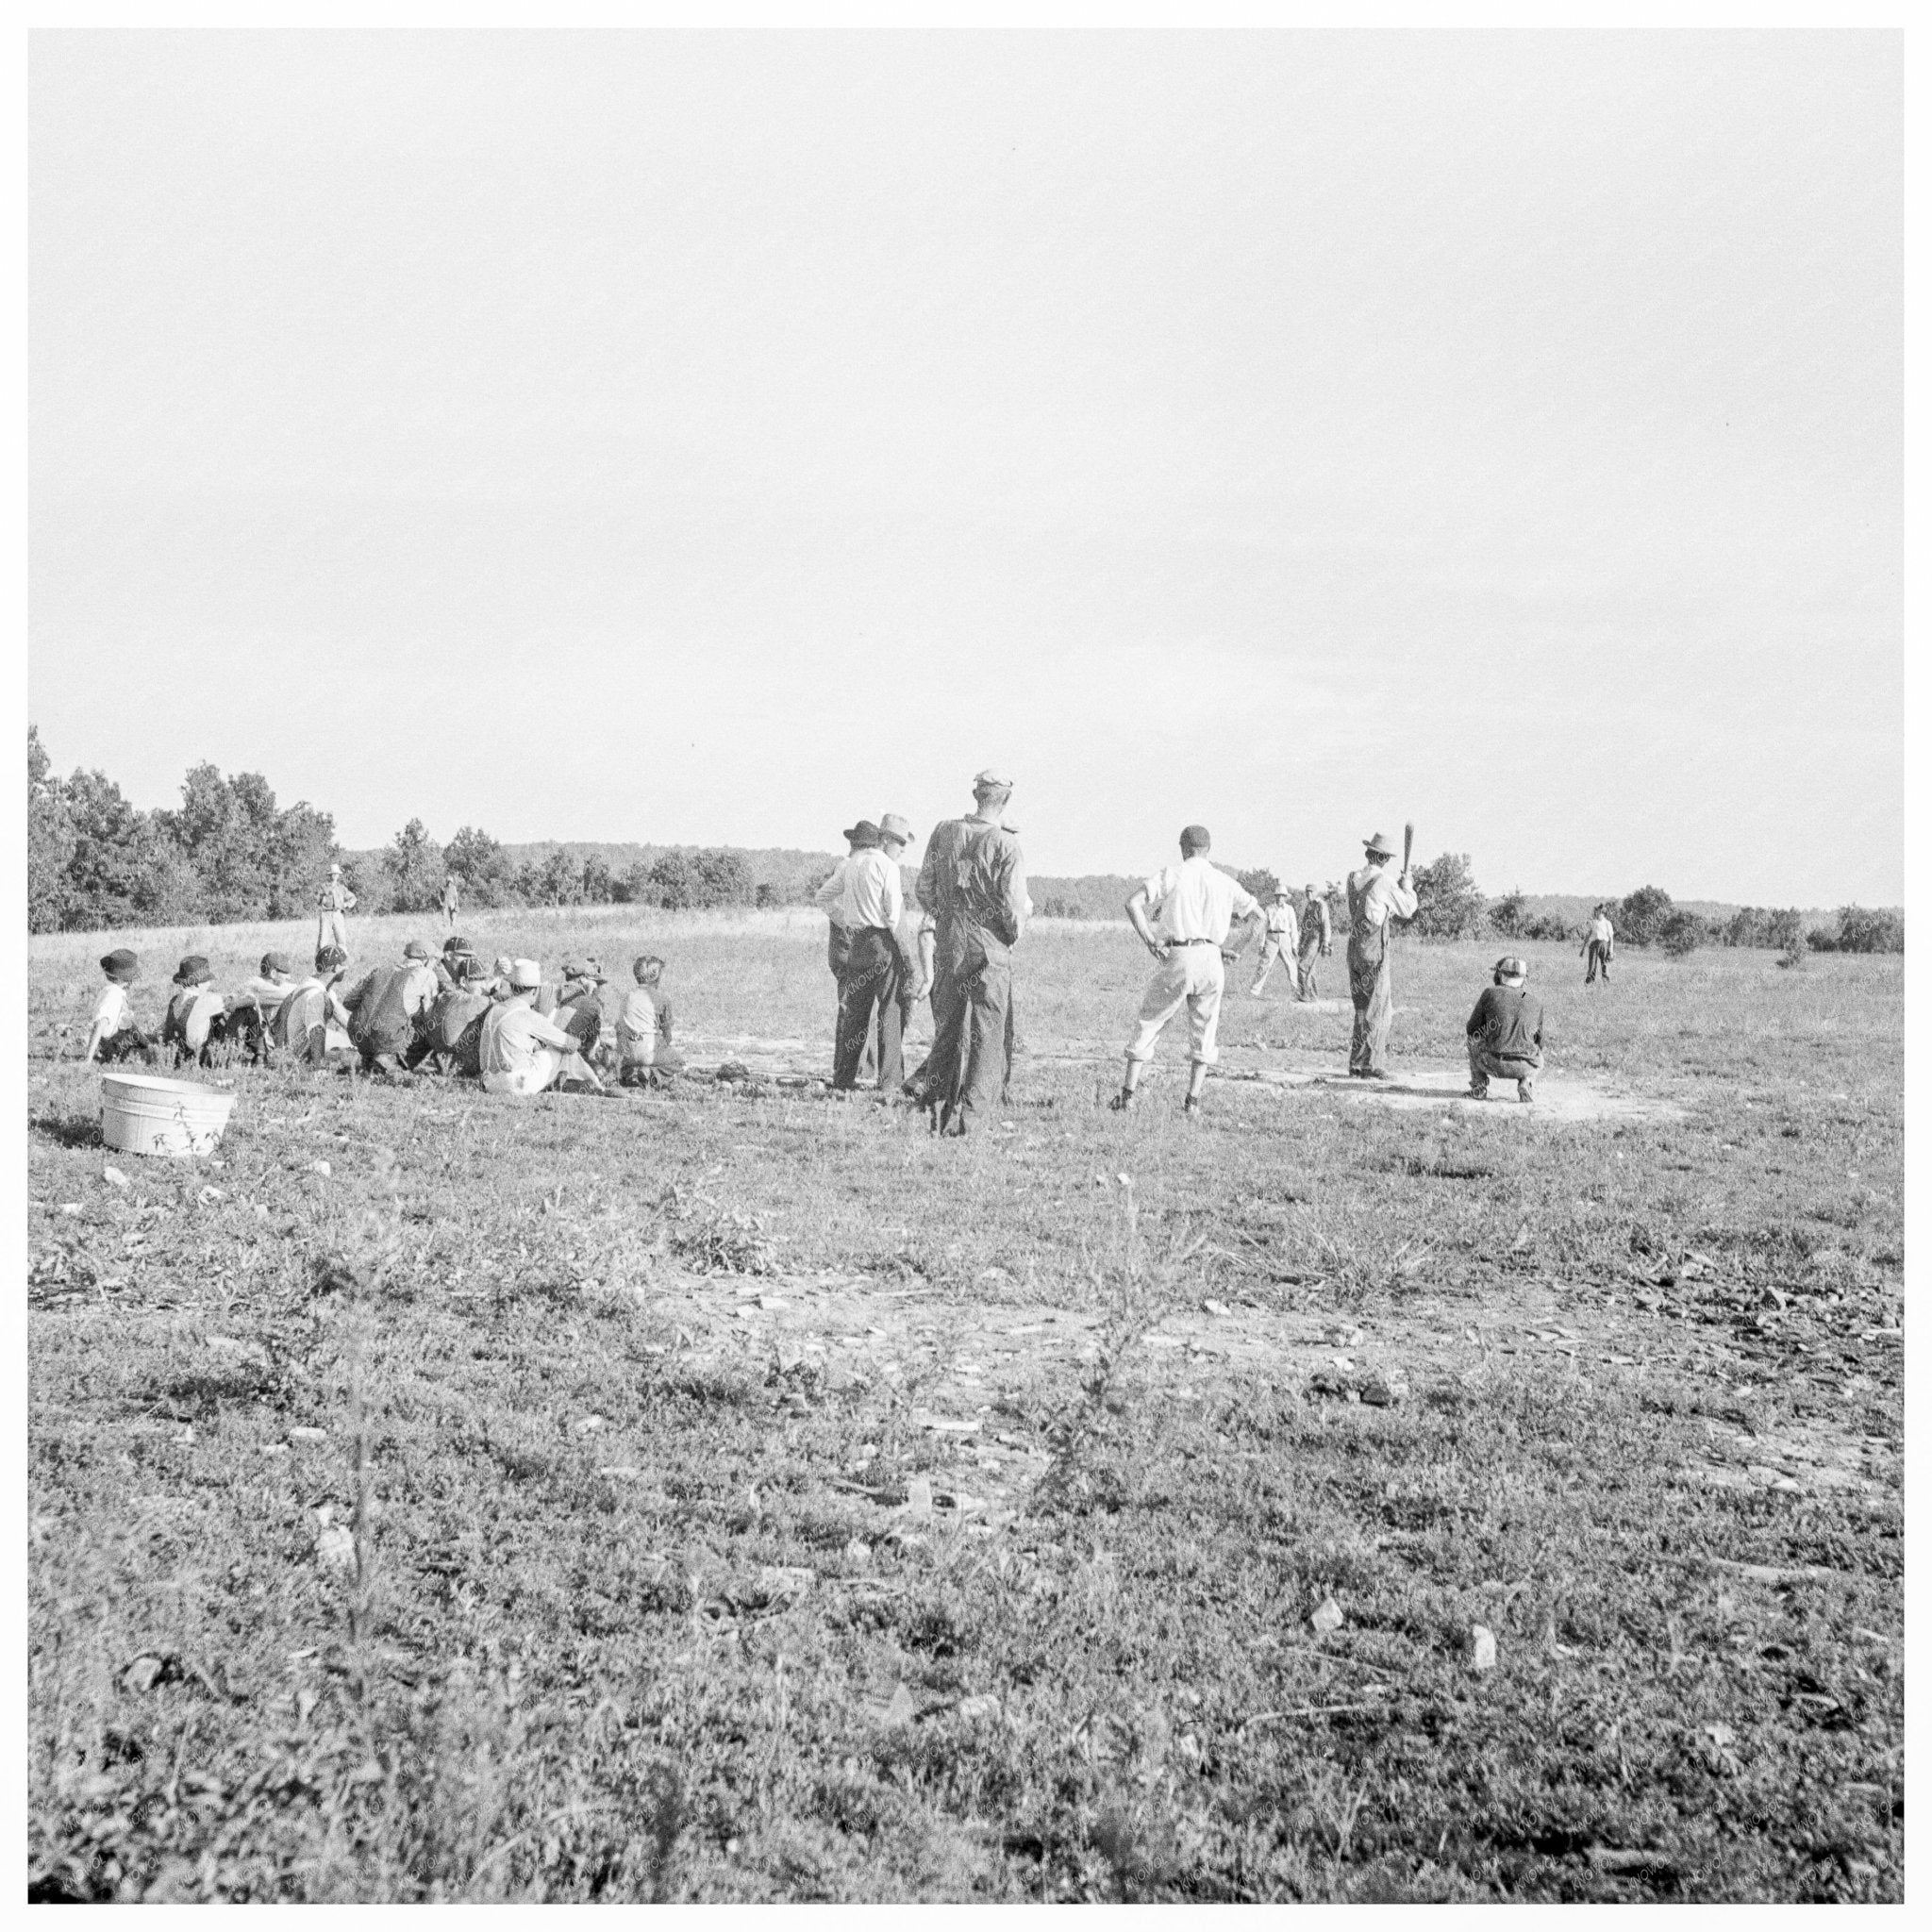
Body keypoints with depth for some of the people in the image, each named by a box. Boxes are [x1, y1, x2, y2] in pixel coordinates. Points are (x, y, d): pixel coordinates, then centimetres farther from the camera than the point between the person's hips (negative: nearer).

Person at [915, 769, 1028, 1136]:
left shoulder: (944, 832, 0)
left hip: (948, 943, 4)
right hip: (991, 948, -4)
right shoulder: (1007, 846, -13)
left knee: (946, 1030, 17)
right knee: (986, 1037, 5)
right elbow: (1013, 905, -15)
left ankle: (936, 1113, 19)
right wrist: (1014, 936, 4)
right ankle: (965, 1118, 0)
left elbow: (924, 888, 5)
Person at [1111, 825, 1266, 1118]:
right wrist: (1236, 949, 13)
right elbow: (1259, 916, 14)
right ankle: (1193, 1100, 5)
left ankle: (1128, 1092, 4)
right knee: (1203, 1030, 14)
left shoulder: (1172, 875, 1)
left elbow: (1132, 902, -12)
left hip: (1176, 959, -2)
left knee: (1148, 1023, 9)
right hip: (1211, 961, 2)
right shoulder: (1225, 882, 11)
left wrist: (1149, 940, -12)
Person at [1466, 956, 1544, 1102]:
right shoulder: (1536, 1002, 9)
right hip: (1525, 1067, 2)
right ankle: (1527, 1083, 8)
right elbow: (1539, 1041, 19)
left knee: (1475, 1037, 28)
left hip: (1494, 1065, -1)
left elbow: (1471, 1029, 7)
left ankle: (1478, 1087, 19)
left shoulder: (1491, 993, 0)